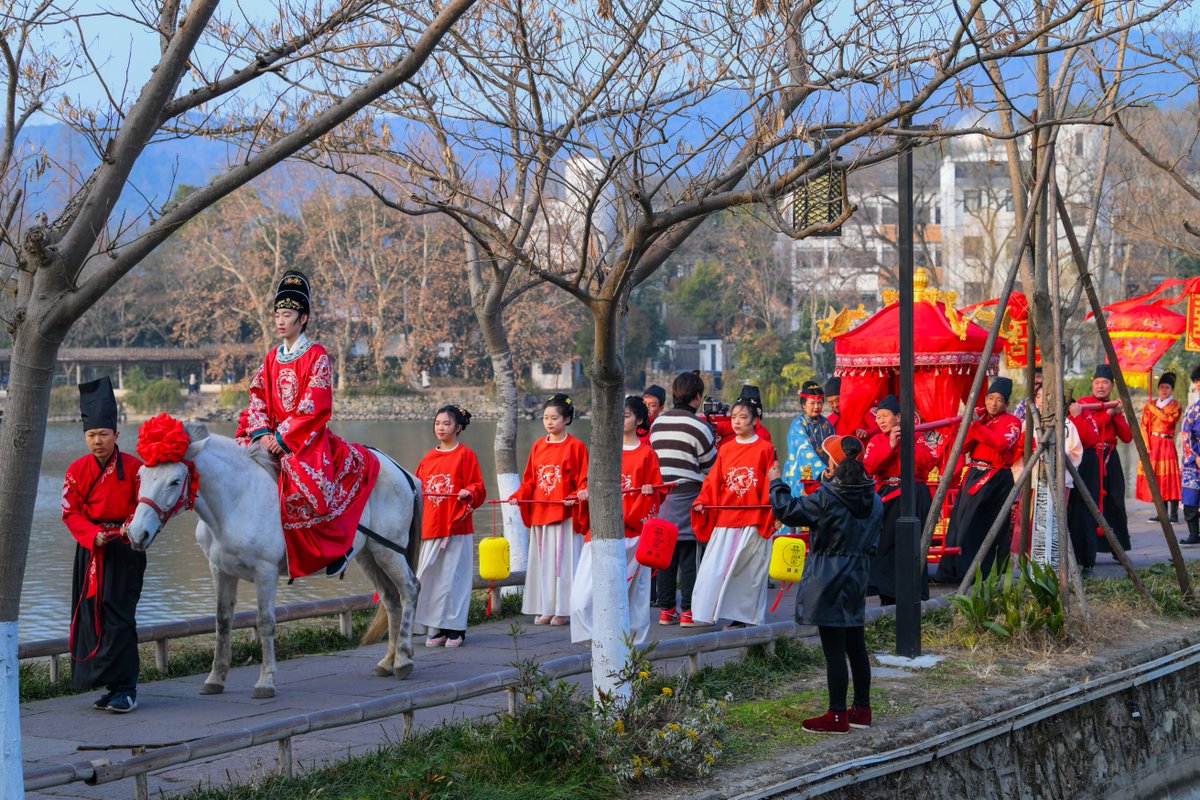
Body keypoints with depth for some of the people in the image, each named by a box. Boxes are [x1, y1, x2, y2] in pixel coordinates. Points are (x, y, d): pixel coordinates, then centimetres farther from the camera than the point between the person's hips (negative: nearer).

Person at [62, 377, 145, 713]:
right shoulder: (77, 470, 3)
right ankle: (115, 686, 15)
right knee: (91, 616, 5)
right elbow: (70, 512, 2)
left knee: (118, 615, -11)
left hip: (125, 548, -4)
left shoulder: (134, 467, -6)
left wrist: (130, 528, -21)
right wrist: (93, 534, -15)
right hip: (90, 549, 4)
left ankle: (125, 688, -8)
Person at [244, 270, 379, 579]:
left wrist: (284, 437, -17)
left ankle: (340, 544, -3)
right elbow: (258, 397, 7)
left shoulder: (316, 356, -5)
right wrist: (263, 432, -10)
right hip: (275, 437, 7)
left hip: (309, 437, -7)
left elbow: (315, 406, -13)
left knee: (307, 488, -24)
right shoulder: (271, 359, 14)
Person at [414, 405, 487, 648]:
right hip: (430, 526, 5)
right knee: (428, 577, 3)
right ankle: (435, 629, 10)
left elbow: (478, 489, -2)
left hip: (456, 527, -5)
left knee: (453, 577, -2)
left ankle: (455, 629, 5)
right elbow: (417, 488, 19)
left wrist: (469, 493, -22)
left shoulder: (465, 455, 0)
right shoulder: (428, 457, 14)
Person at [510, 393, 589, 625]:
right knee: (542, 560, 9)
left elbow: (583, 481, -4)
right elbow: (529, 480, 12)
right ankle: (545, 608, 17)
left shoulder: (575, 446, -5)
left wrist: (575, 497, -21)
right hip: (539, 513, 6)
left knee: (563, 560, -1)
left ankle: (564, 609, 5)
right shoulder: (538, 446, 10)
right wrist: (518, 497, -3)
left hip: (565, 514, -5)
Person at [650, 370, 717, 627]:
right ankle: (689, 611, -2)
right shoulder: (697, 425, -9)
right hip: (688, 496, -6)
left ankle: (666, 609, 11)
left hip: (661, 497, 6)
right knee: (690, 554, -1)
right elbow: (711, 465, -1)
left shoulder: (657, 423, 9)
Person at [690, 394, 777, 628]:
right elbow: (713, 480, 8)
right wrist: (702, 502, -5)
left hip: (754, 520, -3)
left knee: (749, 569, 2)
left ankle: (746, 616, 11)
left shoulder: (765, 449, 0)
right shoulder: (725, 449, 10)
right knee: (714, 566, -2)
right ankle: (708, 612, 4)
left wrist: (774, 512, -7)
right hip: (725, 519, 3)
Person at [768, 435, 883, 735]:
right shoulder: (873, 498, 4)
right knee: (856, 646, 15)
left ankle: (837, 716, 1)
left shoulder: (826, 498, -17)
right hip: (858, 577, 7)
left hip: (829, 581, -7)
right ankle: (862, 709, 23)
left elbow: (787, 510, -9)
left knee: (834, 650, -3)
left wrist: (777, 484, 7)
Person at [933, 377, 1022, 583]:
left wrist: (977, 426, -23)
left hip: (997, 479, -5)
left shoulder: (1012, 422, -1)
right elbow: (963, 447, 7)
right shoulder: (979, 418, 15)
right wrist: (971, 425, -8)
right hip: (974, 474, 5)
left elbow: (1002, 443, -20)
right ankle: (950, 572, 6)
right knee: (961, 522, 3)